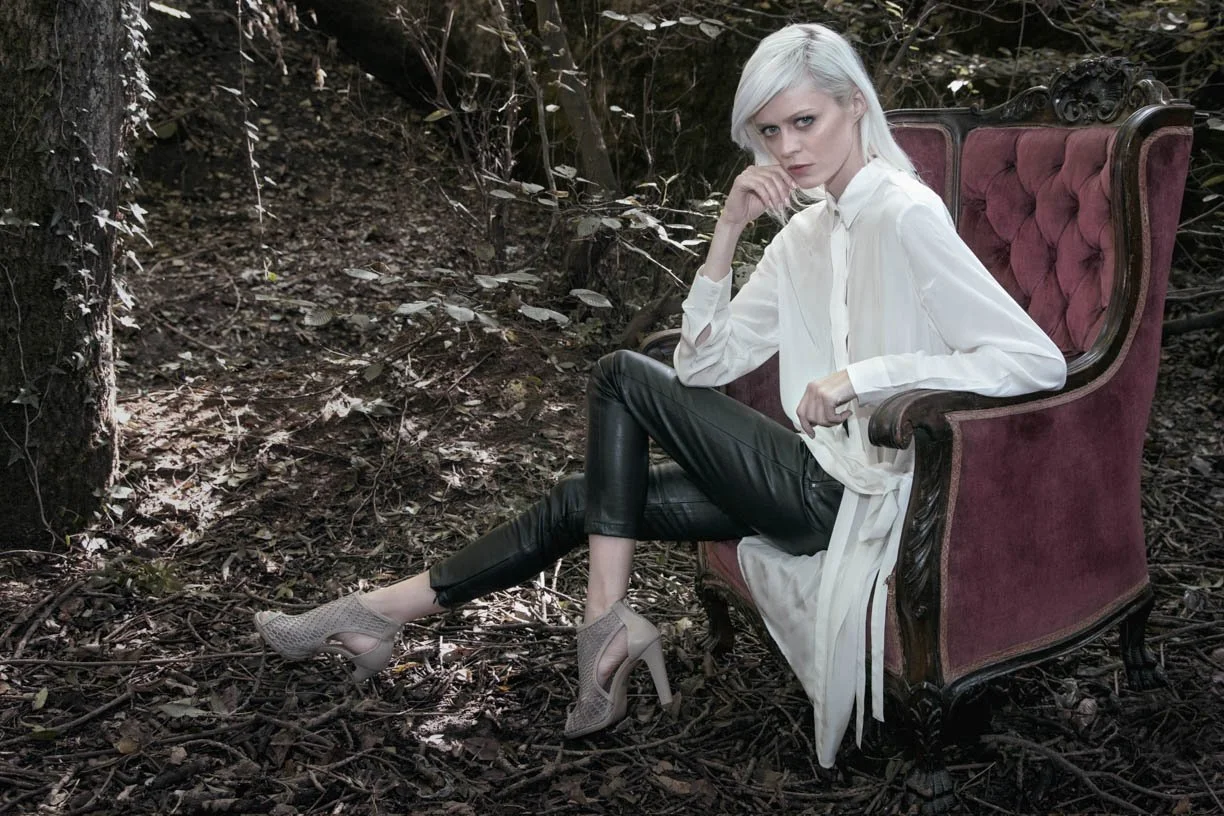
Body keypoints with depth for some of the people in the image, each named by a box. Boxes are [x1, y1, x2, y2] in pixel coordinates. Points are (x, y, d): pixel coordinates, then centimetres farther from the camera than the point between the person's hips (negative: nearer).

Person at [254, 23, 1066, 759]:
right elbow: (704, 363, 5)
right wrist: (729, 229, -6)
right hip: (818, 474, 8)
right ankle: (384, 613, 14)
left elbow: (1041, 361, -22)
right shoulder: (806, 231, 9)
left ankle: (607, 616, 0)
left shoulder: (905, 216, -15)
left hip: (854, 496, -8)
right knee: (584, 499, 5)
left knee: (623, 378, -7)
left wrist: (863, 374, -25)